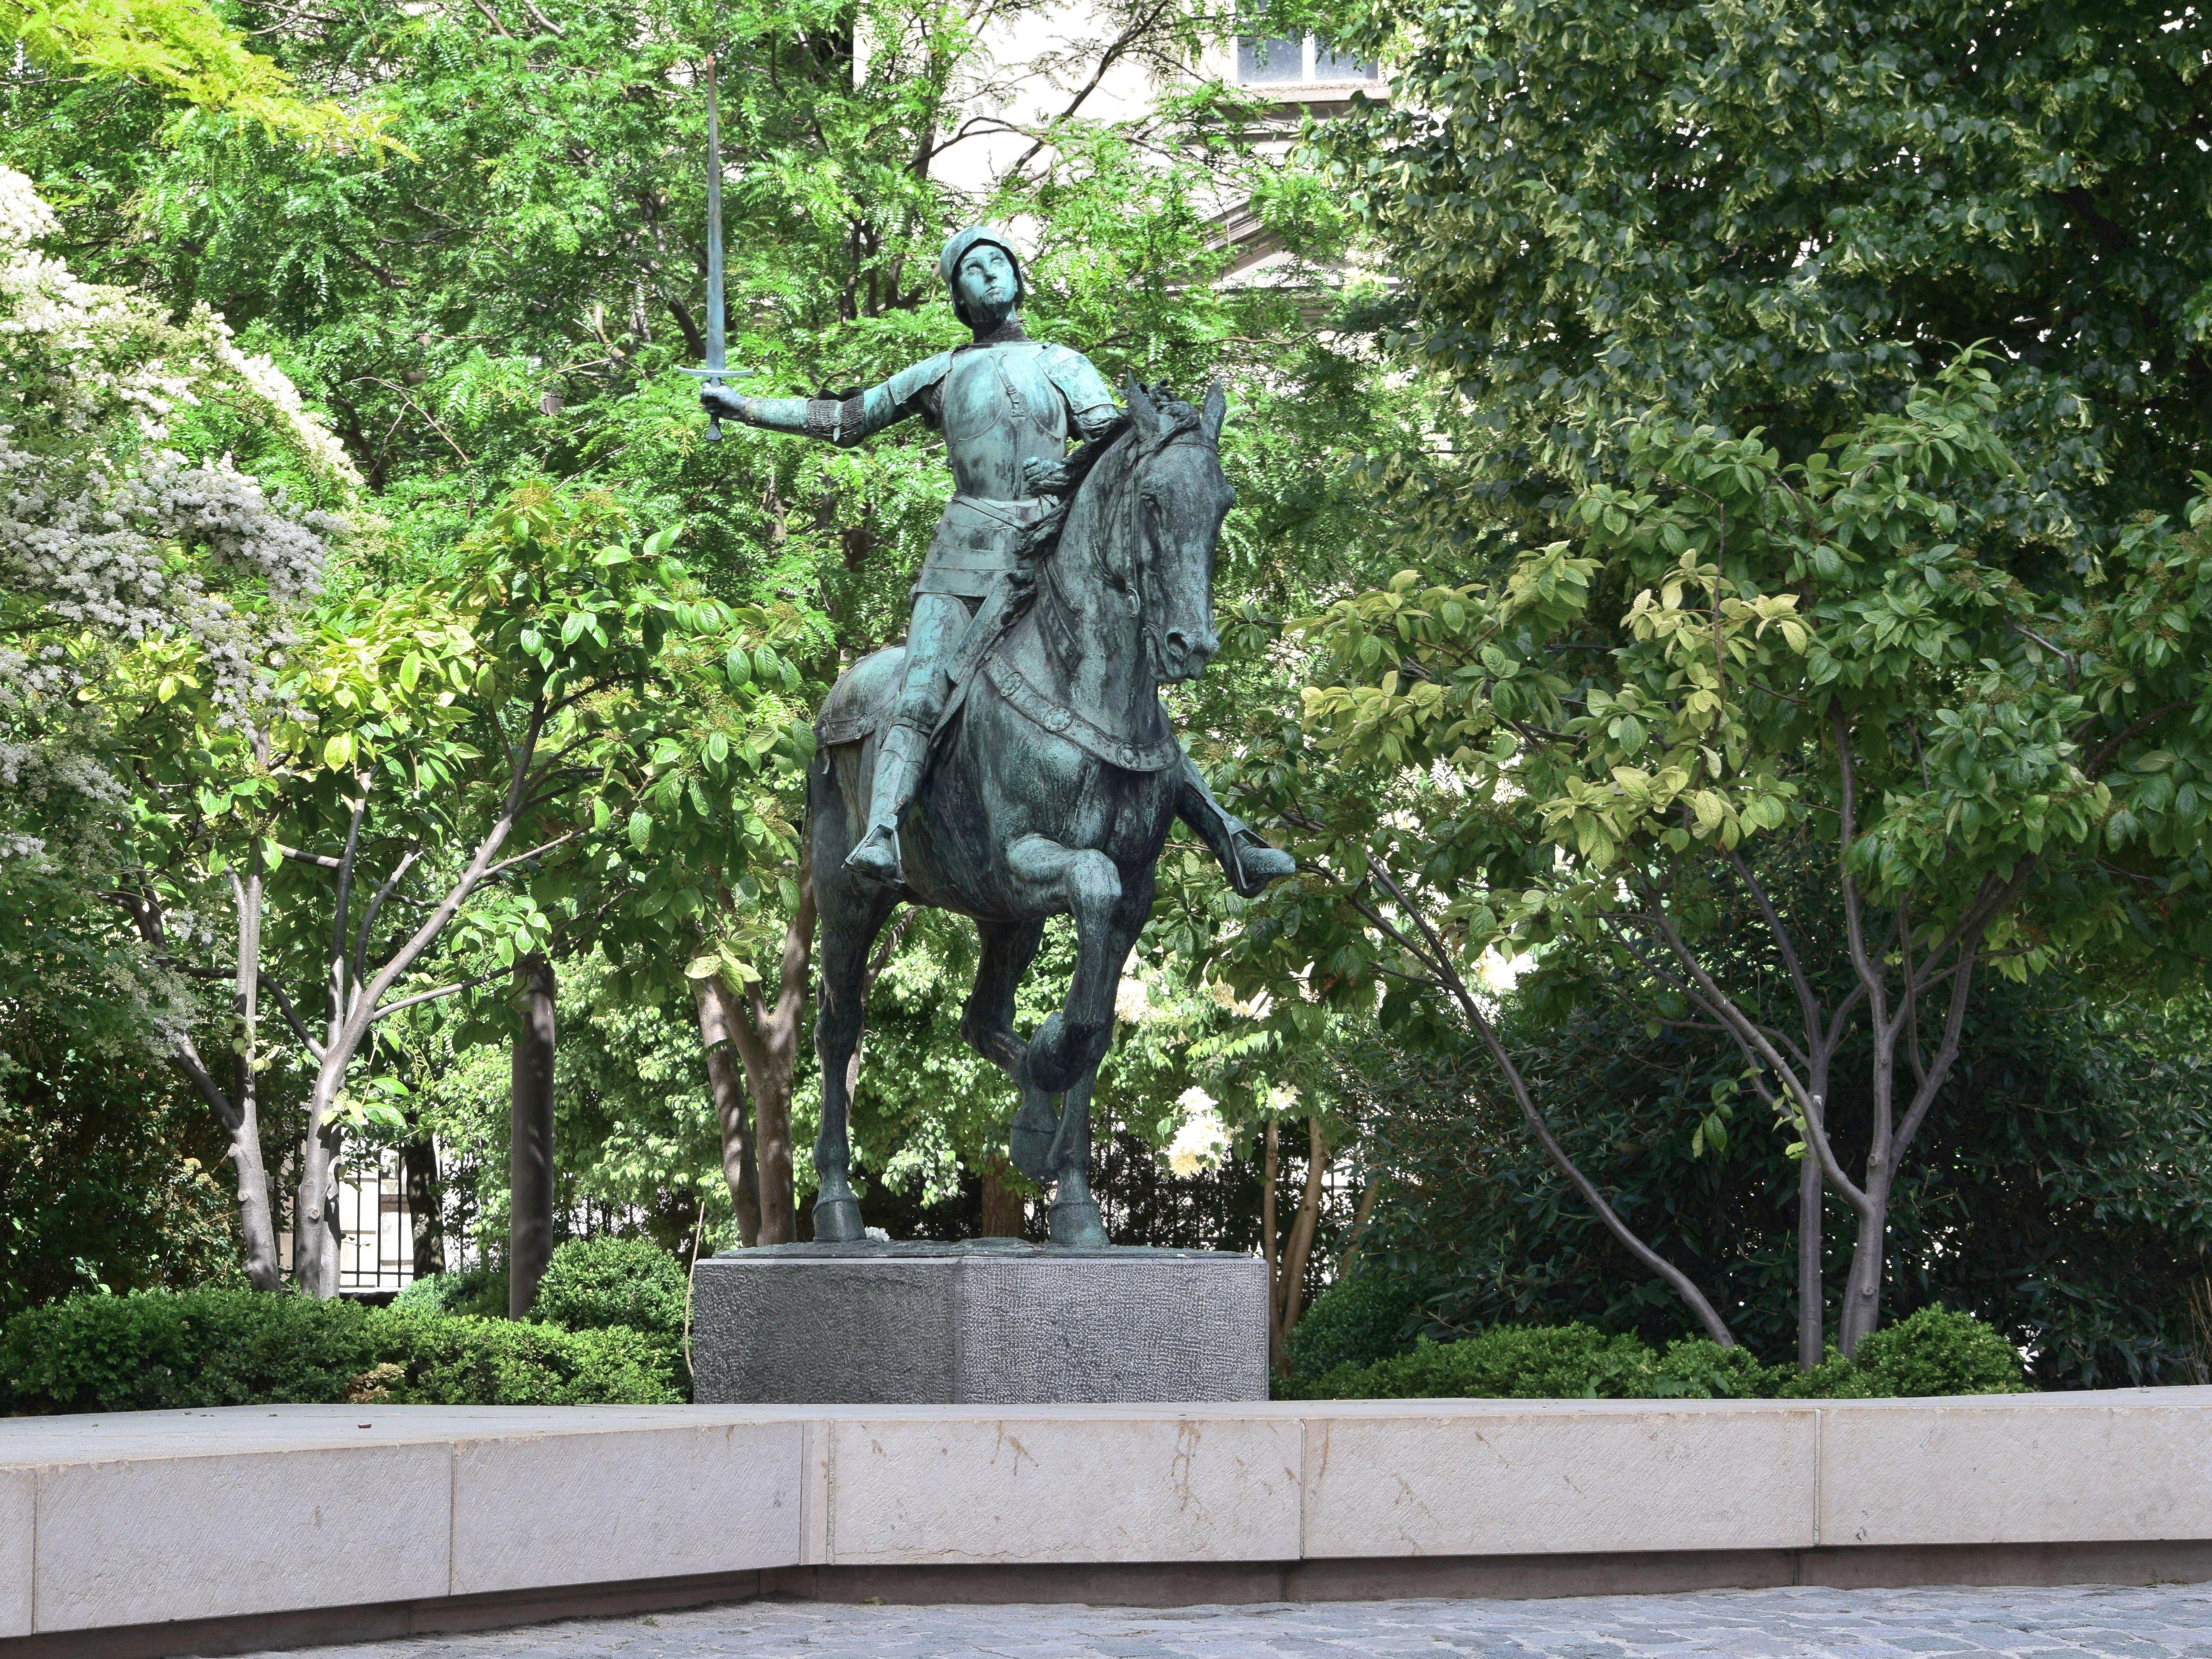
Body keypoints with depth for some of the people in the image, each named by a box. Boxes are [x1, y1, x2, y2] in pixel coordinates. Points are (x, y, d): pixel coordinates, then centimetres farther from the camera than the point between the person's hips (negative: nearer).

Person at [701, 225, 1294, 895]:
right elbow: (847, 420, 25)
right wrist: (746, 408, 23)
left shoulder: (1065, 366, 17)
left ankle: (1228, 839, -7)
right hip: (967, 554, 0)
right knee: (919, 695, -23)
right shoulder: (942, 374, 19)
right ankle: (881, 835, -38)